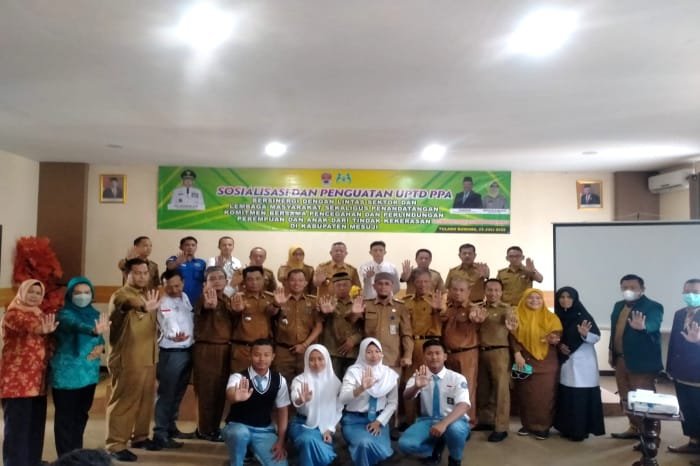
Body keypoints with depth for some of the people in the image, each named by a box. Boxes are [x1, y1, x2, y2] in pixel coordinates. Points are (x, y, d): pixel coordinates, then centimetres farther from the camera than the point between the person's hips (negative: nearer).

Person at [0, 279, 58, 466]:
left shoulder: (40, 315, 17)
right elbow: (29, 326, -28)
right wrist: (43, 330, -48)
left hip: (37, 379, 7)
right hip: (17, 379, -7)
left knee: (36, 424, 13)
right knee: (18, 425, -4)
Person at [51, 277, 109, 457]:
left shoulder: (95, 313, 6)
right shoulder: (64, 315, -14)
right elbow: (76, 326, -36)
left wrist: (101, 347, -8)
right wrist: (94, 330, -57)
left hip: (89, 372, 6)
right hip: (67, 374, -6)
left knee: (81, 415, 16)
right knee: (66, 417, -1)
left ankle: (77, 453, 29)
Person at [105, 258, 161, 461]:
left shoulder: (148, 294, 14)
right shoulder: (121, 294, -12)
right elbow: (128, 302, -39)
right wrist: (143, 307, -58)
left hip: (148, 358, 8)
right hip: (127, 360, -8)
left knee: (146, 399, 14)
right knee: (123, 401, -3)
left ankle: (140, 437, 28)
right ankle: (116, 445, 6)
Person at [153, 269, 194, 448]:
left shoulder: (184, 297, 7)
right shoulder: (164, 304, -17)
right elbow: (169, 324, -36)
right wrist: (174, 335, -55)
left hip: (188, 350, 8)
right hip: (172, 353, -8)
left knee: (178, 393, 16)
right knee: (166, 393, -2)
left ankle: (171, 427, 28)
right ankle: (160, 434, 5)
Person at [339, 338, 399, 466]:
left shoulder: (389, 374, 1)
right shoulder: (354, 371, -9)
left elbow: (393, 402, 4)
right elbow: (342, 399, -22)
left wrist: (379, 421, -9)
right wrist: (361, 388, -40)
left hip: (378, 419, 3)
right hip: (354, 420, -2)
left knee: (383, 452, -21)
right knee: (365, 444, -30)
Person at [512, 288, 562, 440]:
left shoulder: (551, 317, 2)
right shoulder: (518, 316, 3)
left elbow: (558, 335, 0)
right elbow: (515, 338, 0)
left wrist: (554, 340, -22)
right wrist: (517, 354, -11)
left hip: (547, 362, -1)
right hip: (525, 360, 1)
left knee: (545, 394, 0)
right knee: (526, 394, 6)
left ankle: (543, 426, 10)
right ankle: (528, 424, 18)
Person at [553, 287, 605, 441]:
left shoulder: (583, 316, -8)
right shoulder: (558, 317, 6)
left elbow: (596, 337, -11)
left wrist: (585, 334, -30)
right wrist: (559, 345, -5)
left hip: (583, 362, -5)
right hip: (565, 362, 5)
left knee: (582, 396, -4)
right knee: (566, 395, 8)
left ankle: (581, 430, 3)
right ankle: (567, 428, 18)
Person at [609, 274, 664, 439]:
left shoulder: (653, 307, -11)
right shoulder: (618, 306, 11)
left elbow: (653, 325, -31)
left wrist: (642, 327, -53)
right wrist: (611, 351, 14)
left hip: (641, 361, -7)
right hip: (621, 359, 7)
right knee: (626, 398, 17)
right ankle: (634, 428, 30)